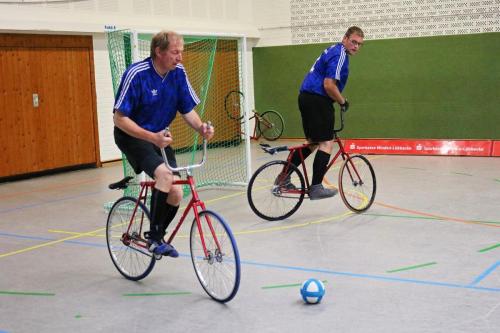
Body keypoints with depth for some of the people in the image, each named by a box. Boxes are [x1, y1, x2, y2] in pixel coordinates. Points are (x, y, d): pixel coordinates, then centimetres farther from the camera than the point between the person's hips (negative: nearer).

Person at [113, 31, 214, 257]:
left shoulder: (178, 73, -7)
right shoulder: (136, 74, -23)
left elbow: (188, 110, 0)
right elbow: (119, 118, -22)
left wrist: (201, 128, -22)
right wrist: (152, 137, -34)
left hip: (160, 136, 6)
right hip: (132, 136, -6)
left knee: (175, 193, -6)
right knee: (164, 174, -31)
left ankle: (158, 236, 21)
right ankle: (154, 237, -16)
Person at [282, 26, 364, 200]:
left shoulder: (334, 50, 19)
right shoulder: (339, 55, -13)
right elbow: (329, 85, -20)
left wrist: (340, 99, 24)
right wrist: (343, 102, -6)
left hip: (307, 97, 10)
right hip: (317, 100, -10)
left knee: (312, 142, 17)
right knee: (326, 143, -7)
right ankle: (316, 188, -7)